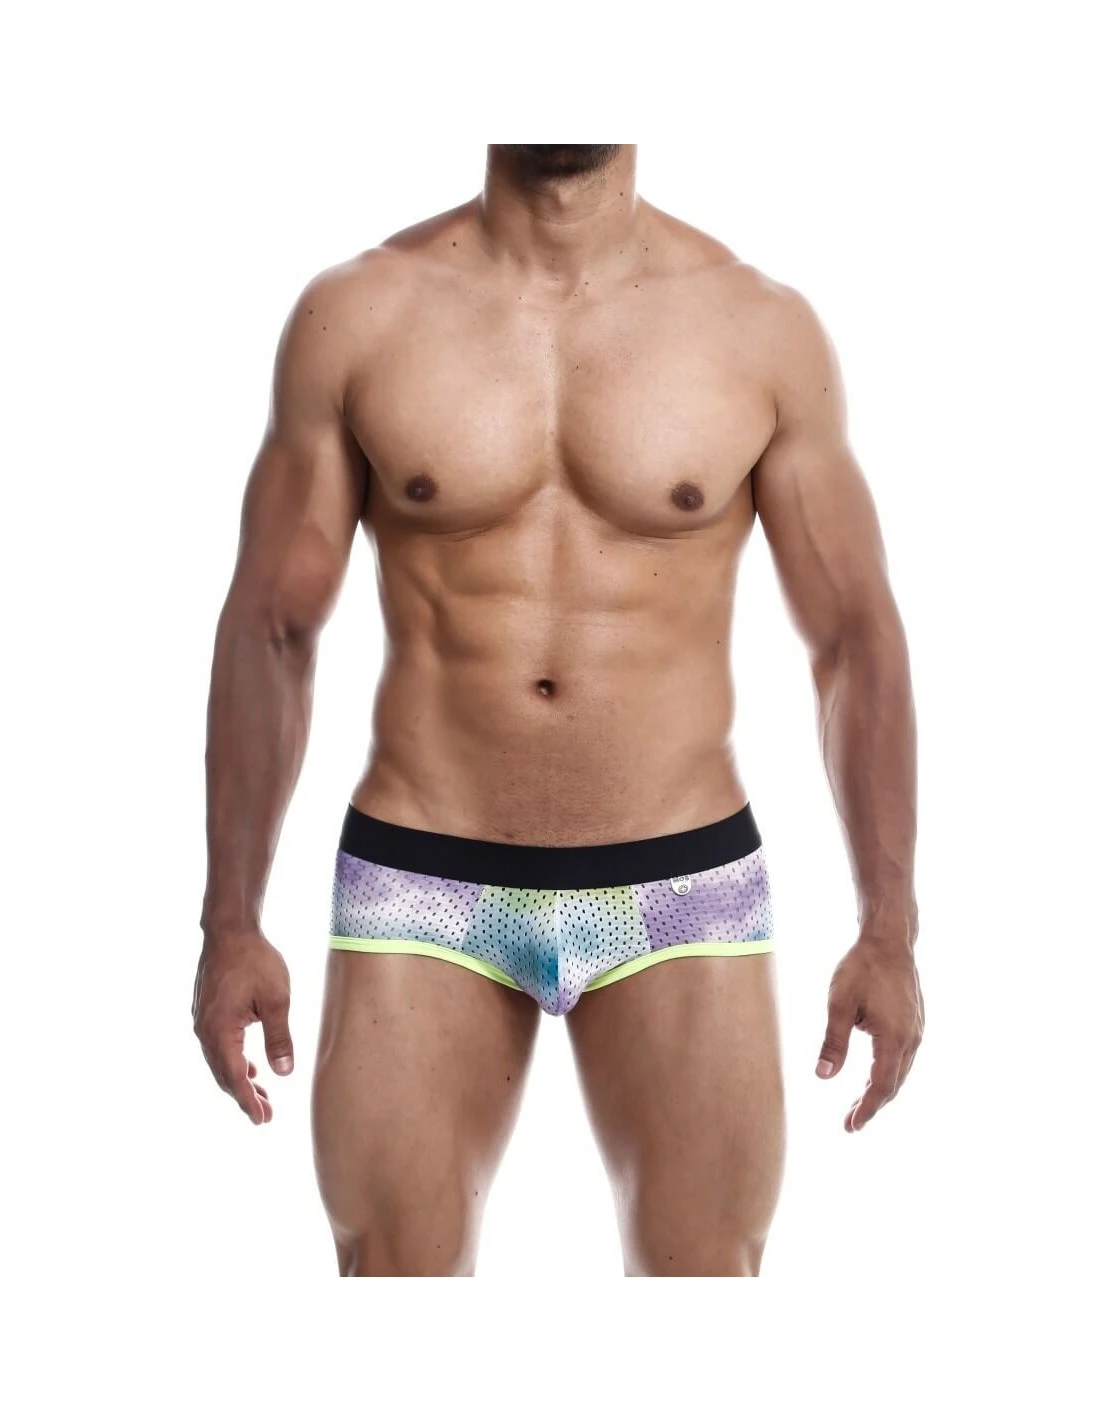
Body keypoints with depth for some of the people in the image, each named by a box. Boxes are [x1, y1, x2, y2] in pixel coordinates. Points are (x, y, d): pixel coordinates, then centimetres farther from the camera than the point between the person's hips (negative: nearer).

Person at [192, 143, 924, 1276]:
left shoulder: (764, 326, -3)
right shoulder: (353, 313, -2)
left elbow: (856, 638, 1)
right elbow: (267, 631, 1)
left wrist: (889, 932, -5)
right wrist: (229, 926, -2)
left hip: (678, 889, 0)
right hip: (423, 893, 0)